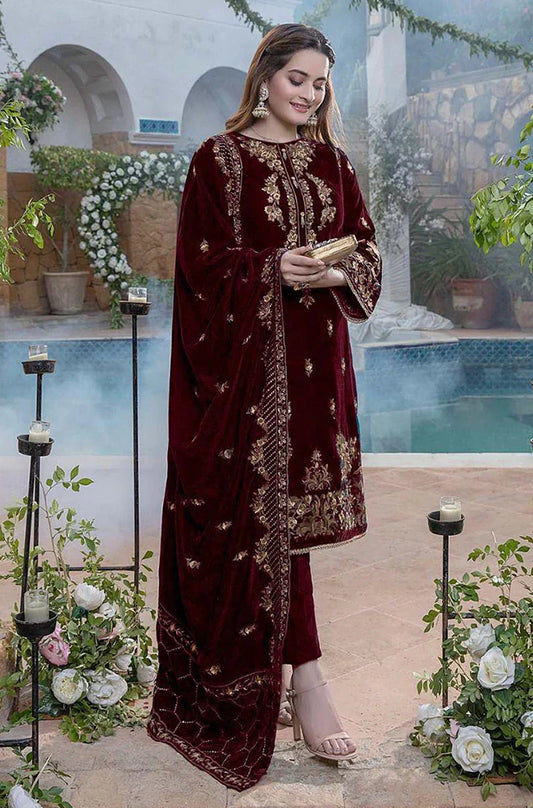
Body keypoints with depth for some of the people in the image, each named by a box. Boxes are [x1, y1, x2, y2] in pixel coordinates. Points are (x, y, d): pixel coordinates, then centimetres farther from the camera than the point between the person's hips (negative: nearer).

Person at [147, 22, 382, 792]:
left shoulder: (331, 163, 13)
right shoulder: (220, 159, 0)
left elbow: (368, 253, 11)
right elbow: (201, 257, -6)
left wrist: (333, 274, -11)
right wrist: (274, 268, -20)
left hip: (316, 356, 5)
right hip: (249, 355, -4)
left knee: (292, 495, 6)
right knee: (271, 503, -6)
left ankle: (253, 659, 20)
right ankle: (304, 674, -2)